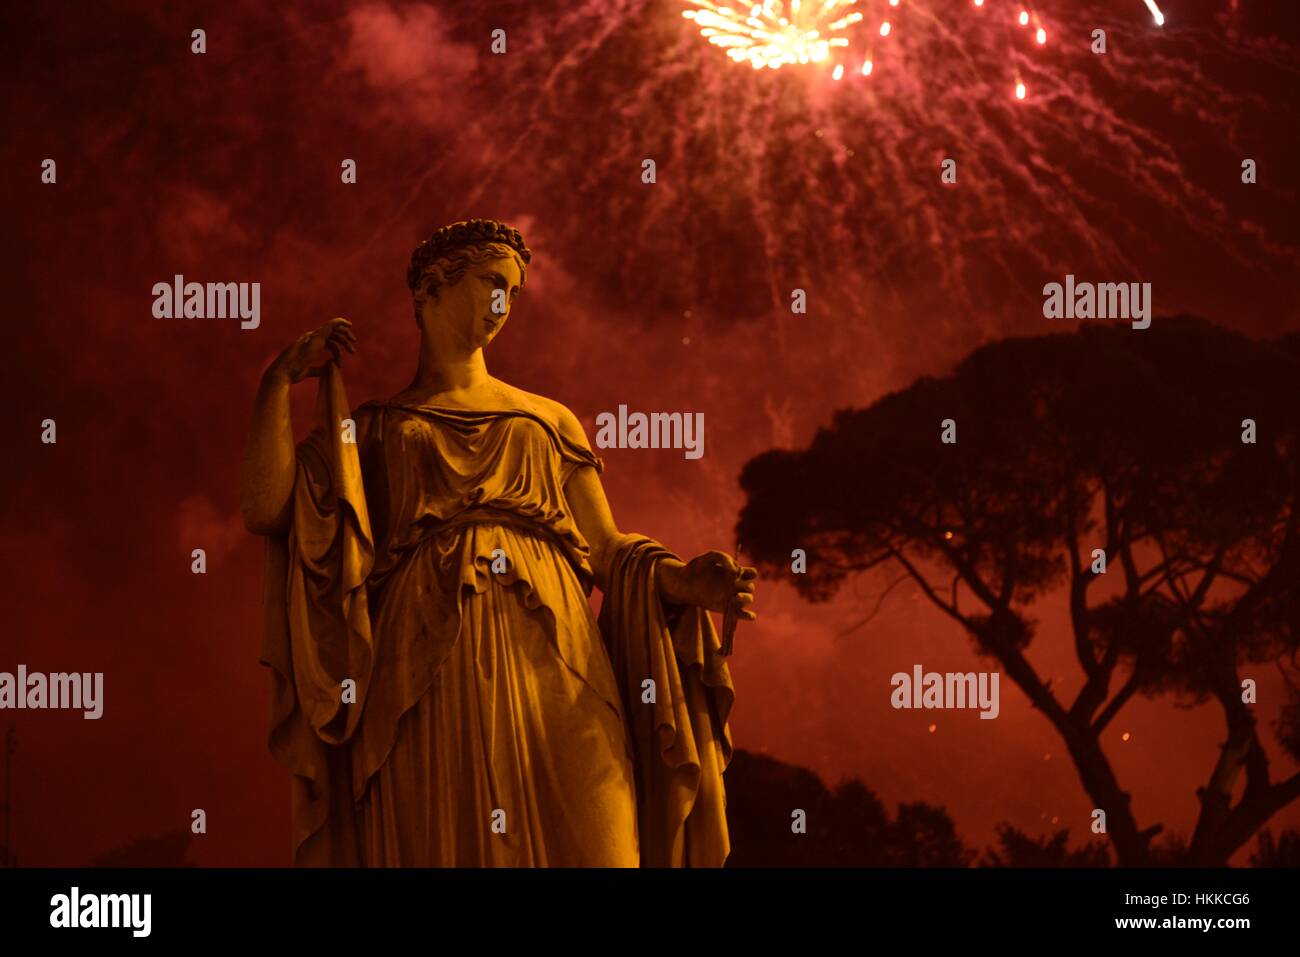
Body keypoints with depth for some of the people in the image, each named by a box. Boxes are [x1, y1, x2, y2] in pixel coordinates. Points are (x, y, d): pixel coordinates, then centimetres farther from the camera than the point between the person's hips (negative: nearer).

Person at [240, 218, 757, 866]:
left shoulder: (548, 422, 25)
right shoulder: (373, 430, 21)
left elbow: (608, 552, 15)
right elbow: (265, 508, 5)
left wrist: (684, 580, -5)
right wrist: (280, 381, 6)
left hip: (552, 666, 1)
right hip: (427, 683, -1)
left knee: (586, 838, -12)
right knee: (444, 845, -6)